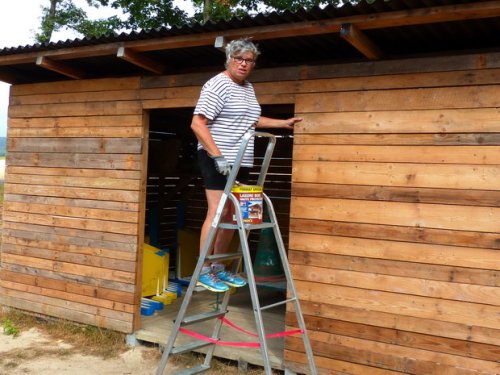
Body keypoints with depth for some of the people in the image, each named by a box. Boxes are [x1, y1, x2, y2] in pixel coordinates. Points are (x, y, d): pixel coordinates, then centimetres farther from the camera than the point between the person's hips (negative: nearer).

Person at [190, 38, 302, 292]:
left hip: (240, 161, 8)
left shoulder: (248, 88, 16)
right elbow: (197, 124, -17)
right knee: (217, 212, -11)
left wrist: (283, 123, 31)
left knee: (231, 214, 8)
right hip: (217, 159, -8)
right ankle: (203, 271, -3)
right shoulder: (217, 85, -10)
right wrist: (218, 156, -23)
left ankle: (218, 268, 16)